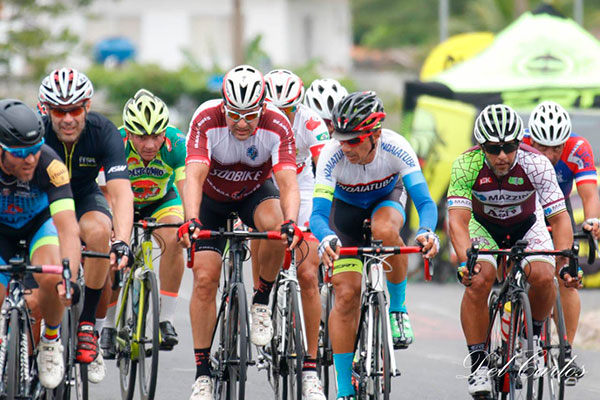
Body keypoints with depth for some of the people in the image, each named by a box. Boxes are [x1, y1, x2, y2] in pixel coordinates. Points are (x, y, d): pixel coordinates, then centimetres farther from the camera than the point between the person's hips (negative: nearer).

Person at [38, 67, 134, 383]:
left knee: (97, 231, -35)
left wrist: (121, 243, -52)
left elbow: (121, 192, -36)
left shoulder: (103, 132, -27)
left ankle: (86, 325, -21)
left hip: (84, 197, 0)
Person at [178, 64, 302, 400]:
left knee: (274, 224, -35)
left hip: (256, 192, 0)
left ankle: (262, 302, -10)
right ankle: (202, 373, -3)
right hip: (213, 198, 0)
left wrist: (291, 222, -56)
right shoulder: (207, 120, -30)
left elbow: (288, 182, -37)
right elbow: (194, 176, -40)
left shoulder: (277, 126, -29)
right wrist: (191, 221, -57)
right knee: (204, 279, -12)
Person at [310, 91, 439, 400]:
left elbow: (424, 201, -36)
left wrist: (426, 231, -58)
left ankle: (397, 308, -13)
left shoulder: (396, 148, -33)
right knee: (346, 295, -12)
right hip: (346, 208, 0)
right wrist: (326, 239, -61)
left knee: (385, 231, -38)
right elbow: (318, 213, -38)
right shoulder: (332, 155, -33)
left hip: (386, 200, 0)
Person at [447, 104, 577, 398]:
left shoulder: (536, 164, -30)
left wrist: (565, 261, -47)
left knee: (543, 277, -26)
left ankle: (533, 335, 4)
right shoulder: (466, 165, -30)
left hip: (527, 225, 0)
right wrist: (465, 261, -53)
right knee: (477, 281, -27)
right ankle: (478, 363, -15)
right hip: (483, 226, 0)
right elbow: (457, 220, -36)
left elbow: (560, 218, -31)